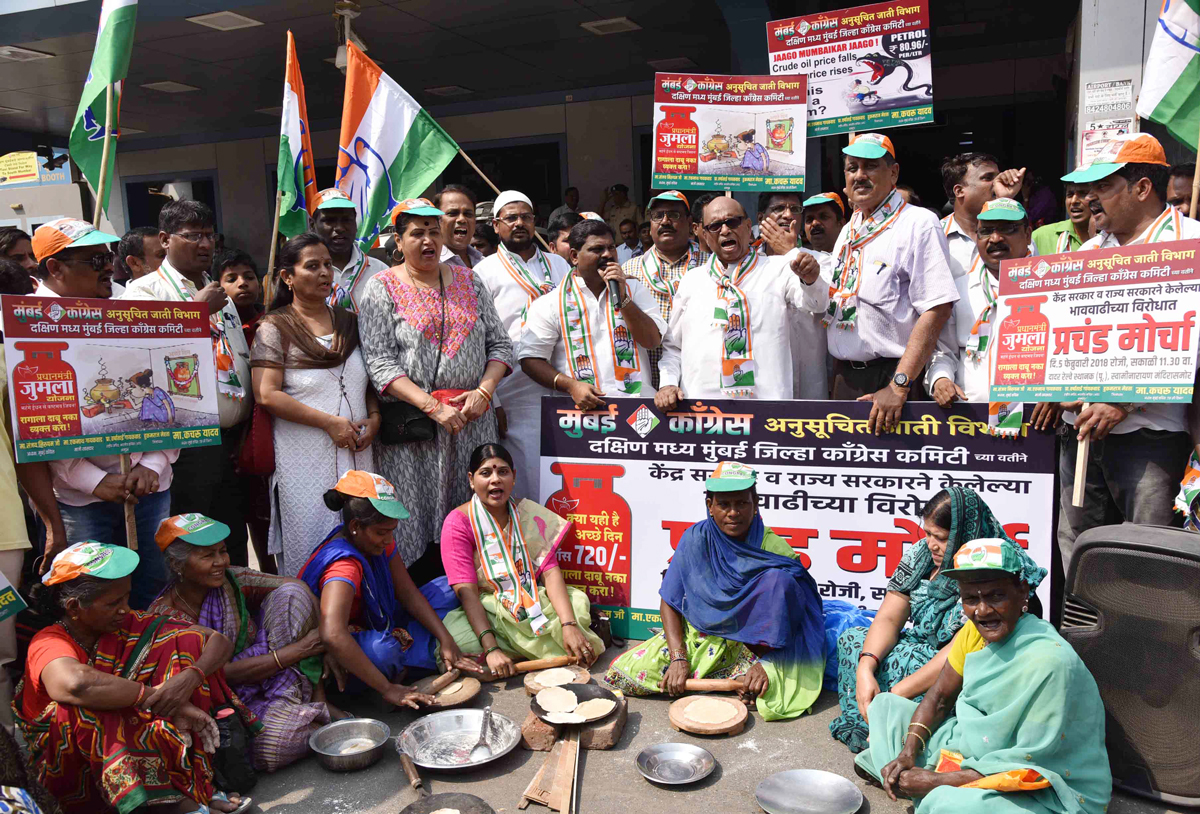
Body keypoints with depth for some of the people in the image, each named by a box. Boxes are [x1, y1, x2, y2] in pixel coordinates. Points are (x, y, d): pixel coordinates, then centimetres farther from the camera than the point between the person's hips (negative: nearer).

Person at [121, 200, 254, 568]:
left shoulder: (219, 293, 19)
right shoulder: (145, 289, -2)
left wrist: (246, 434, 14)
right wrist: (197, 309, -15)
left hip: (234, 440, 6)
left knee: (235, 541, 14)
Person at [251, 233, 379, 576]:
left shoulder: (349, 322, 14)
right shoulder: (275, 327, -1)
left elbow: (371, 379, 20)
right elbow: (266, 394, -10)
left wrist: (374, 418, 0)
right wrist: (330, 422, -14)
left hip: (356, 453, 5)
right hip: (305, 457, -4)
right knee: (310, 551, 0)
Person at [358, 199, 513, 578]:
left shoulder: (469, 281, 12)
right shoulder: (382, 288, 1)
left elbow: (499, 344, 11)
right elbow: (380, 363, -8)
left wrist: (483, 391, -7)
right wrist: (433, 407, -17)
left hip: (473, 419, 3)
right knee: (417, 524, -1)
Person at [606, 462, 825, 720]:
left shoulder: (774, 549, -14)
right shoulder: (696, 538, -10)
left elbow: (785, 616, -11)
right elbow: (670, 603, -6)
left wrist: (766, 664, -25)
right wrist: (678, 657, -17)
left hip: (748, 644, 0)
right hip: (696, 635, 0)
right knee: (621, 674, -14)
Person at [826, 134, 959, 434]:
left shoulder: (919, 224, -8)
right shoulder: (847, 232, 16)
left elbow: (937, 309, -17)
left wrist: (898, 386, -22)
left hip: (891, 376, -6)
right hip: (843, 380, 7)